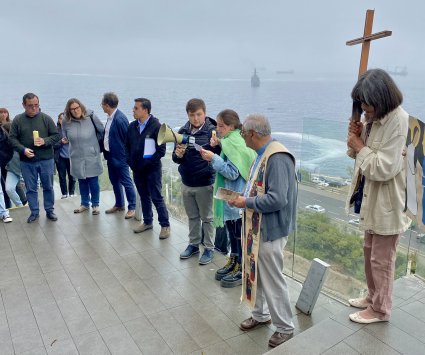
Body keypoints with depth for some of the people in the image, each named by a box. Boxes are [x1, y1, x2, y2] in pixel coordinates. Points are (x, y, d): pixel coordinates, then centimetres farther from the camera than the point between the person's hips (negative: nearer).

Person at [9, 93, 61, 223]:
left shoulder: (46, 118, -2)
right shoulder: (18, 120, 0)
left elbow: (56, 135, 0)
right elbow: (12, 138, 2)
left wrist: (45, 141, -18)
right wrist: (23, 149, -14)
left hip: (46, 160, -1)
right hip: (27, 162, 1)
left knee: (48, 187, 9)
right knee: (30, 188, 9)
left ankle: (50, 210, 23)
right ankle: (34, 212, 23)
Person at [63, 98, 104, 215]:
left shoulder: (90, 117, -11)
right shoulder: (67, 123, -2)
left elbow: (102, 131, -5)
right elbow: (65, 138, 16)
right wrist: (64, 140, 0)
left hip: (92, 156, -3)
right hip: (77, 158, 3)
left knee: (93, 182, 5)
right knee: (82, 182, 15)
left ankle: (95, 204, 21)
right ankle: (85, 204, 31)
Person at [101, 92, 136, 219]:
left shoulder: (120, 119, -21)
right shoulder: (110, 117, 6)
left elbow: (127, 138, -18)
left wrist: (124, 154, -12)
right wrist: (106, 152, 12)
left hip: (119, 157, -9)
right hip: (110, 155, 9)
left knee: (126, 182, 2)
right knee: (114, 181, 19)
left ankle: (132, 207, 13)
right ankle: (119, 204, 33)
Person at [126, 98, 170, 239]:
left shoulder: (156, 126, -11)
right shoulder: (132, 126, 6)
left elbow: (161, 150, -13)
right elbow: (127, 146, 15)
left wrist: (147, 164, -14)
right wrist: (131, 162, 2)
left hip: (152, 169, -6)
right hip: (137, 169, 6)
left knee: (157, 198, -2)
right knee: (144, 197, 16)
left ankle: (165, 225, 9)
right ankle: (147, 222, 30)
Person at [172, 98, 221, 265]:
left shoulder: (212, 131, -13)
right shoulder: (183, 131, 1)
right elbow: (175, 158, 5)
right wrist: (178, 155, -18)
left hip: (205, 184, -5)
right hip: (186, 183, 5)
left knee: (207, 218, 10)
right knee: (192, 217, 20)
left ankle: (209, 248, 24)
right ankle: (194, 244, 36)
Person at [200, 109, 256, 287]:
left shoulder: (235, 143, -19)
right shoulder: (231, 141, 10)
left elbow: (232, 172, -23)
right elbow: (225, 164, 14)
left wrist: (213, 158, -21)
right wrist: (217, 146, 1)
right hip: (231, 197, 10)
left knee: (240, 234, 3)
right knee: (232, 231, 19)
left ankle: (243, 270, 16)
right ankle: (233, 262, 34)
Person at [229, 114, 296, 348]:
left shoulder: (277, 157, -24)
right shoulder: (263, 154, 7)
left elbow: (277, 199, -30)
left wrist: (246, 203, -19)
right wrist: (244, 196, 1)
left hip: (270, 230, -9)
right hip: (257, 227, 9)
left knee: (272, 280, 5)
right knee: (256, 273, 21)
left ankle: (285, 328, 25)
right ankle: (261, 314, 41)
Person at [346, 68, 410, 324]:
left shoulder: (398, 121, -23)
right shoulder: (374, 118, 3)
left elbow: (384, 168, -28)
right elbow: (362, 155, 10)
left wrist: (360, 147, -17)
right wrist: (357, 135, -8)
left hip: (387, 202, -9)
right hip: (372, 198, 9)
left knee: (381, 259, 7)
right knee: (370, 252, 21)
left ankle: (380, 309, 26)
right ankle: (373, 297, 40)